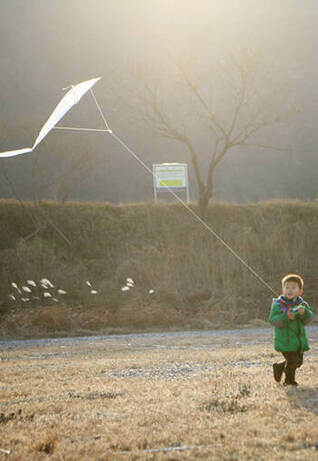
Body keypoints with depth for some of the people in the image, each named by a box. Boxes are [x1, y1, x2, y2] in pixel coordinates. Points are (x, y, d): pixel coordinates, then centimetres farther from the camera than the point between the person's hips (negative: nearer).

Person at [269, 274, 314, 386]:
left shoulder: (302, 304, 1)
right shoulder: (278, 305, -13)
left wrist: (304, 313, -30)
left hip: (299, 340, 6)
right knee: (292, 360, -6)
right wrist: (286, 317, -35)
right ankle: (289, 380, 17)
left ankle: (279, 367, 38)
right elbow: (273, 320, -20)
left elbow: (309, 319, -8)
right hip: (285, 340, -6)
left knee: (298, 361, 16)